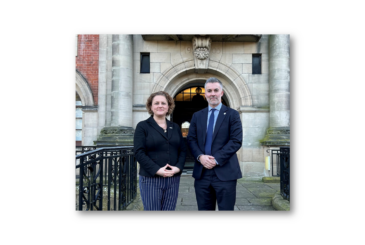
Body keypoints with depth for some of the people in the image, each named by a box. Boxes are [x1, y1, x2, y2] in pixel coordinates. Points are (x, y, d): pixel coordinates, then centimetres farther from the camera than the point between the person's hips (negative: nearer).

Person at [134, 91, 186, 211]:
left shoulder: (175, 127, 14)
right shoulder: (142, 126, 0)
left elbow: (183, 150, 11)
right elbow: (139, 152, -8)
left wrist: (178, 167, -8)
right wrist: (157, 170, -17)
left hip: (173, 179, 4)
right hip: (151, 179, -4)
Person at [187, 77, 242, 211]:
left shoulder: (232, 114, 1)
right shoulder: (197, 116, 13)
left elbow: (236, 141, -7)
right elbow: (191, 139, 7)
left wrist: (216, 159, -15)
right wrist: (200, 156, -12)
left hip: (225, 173, -3)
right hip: (202, 173, 3)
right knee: (204, 209, 13)